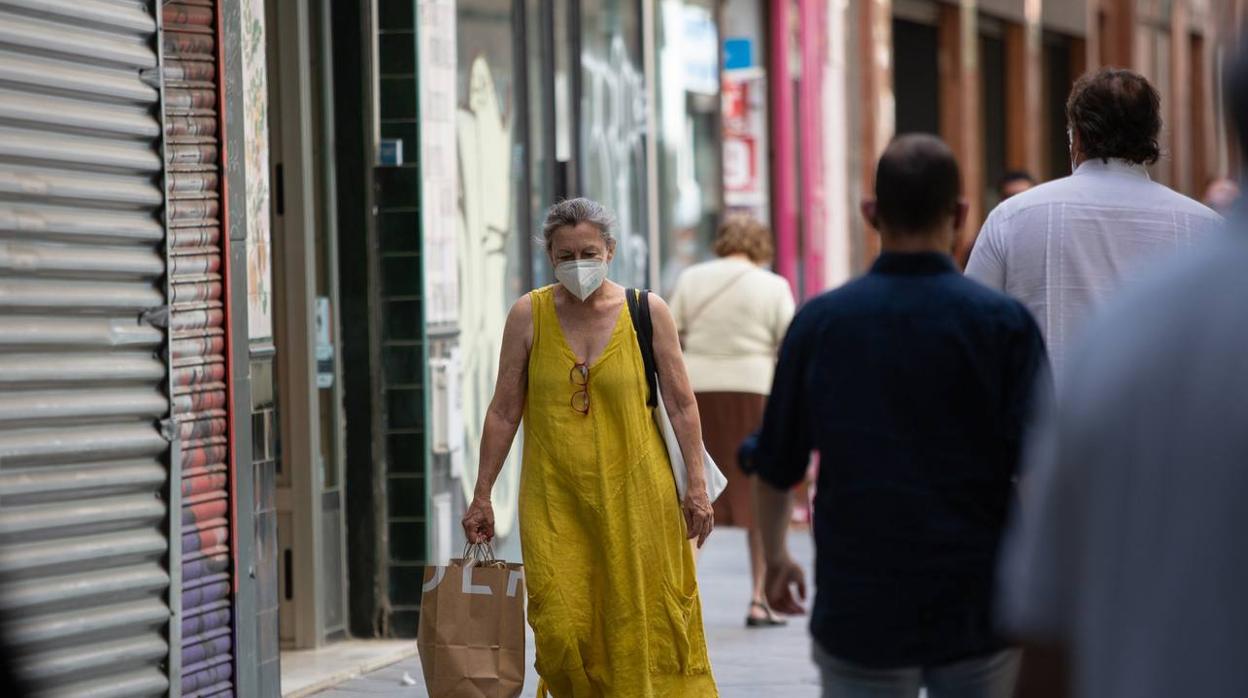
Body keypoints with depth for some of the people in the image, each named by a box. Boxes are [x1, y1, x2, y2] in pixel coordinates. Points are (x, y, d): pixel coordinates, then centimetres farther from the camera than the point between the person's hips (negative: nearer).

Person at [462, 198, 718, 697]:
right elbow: (504, 411, 5)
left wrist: (697, 485, -2)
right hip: (554, 498, 0)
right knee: (560, 629, -7)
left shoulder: (647, 312, 1)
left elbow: (681, 404, 4)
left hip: (634, 492, 0)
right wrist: (481, 496, 4)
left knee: (640, 627, 0)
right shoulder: (529, 315, 2)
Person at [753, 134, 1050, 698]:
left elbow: (776, 468, 7)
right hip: (977, 610, 0)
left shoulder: (820, 321, -1)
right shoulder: (1003, 322, -7)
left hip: (858, 613, 1)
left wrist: (776, 557, 24)